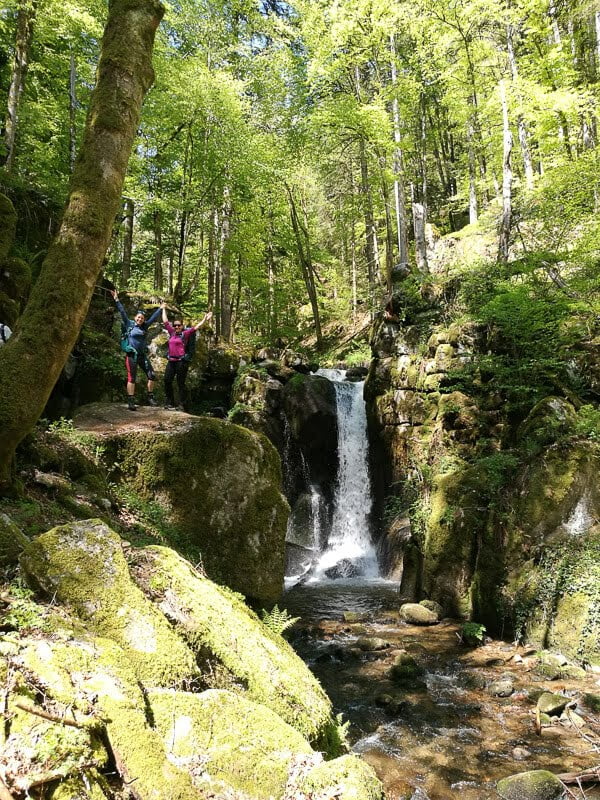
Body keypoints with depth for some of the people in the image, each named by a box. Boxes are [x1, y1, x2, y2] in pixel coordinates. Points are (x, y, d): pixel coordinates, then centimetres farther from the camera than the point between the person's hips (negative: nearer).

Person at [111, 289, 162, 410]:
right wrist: (117, 300, -10)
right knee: (132, 378, -6)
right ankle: (131, 402, -6)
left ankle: (150, 398, 12)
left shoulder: (144, 326, 11)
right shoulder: (129, 324, 1)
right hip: (131, 355, -5)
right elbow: (122, 312, -5)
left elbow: (154, 318, 19)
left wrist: (161, 308, 24)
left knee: (151, 375, 1)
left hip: (143, 355, 5)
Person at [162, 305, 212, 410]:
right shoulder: (172, 332, 14)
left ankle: (182, 404, 4)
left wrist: (205, 320, -20)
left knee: (181, 383, -1)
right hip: (171, 361, 5)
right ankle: (170, 402, 13)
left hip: (182, 361, -5)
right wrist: (164, 309, 31)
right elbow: (165, 321, 24)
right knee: (167, 380, 2)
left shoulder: (186, 333, 1)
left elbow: (196, 327, -9)